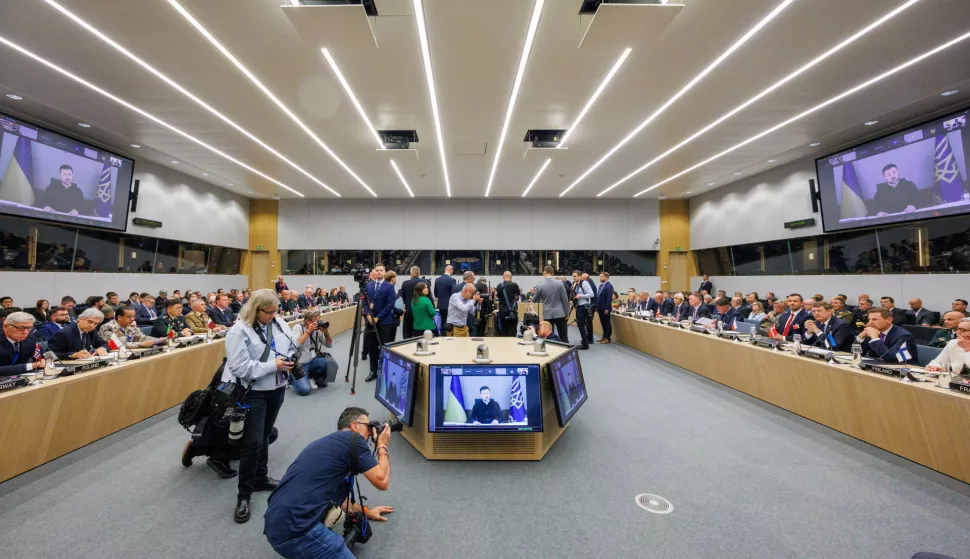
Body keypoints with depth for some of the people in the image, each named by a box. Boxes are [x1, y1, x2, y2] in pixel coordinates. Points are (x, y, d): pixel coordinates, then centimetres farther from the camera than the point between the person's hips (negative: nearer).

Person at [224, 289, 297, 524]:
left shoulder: (279, 324, 1)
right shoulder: (239, 331, -17)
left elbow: (292, 347, 12)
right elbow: (240, 367, -22)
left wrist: (289, 361, -8)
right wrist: (272, 365, -22)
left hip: (277, 389, 6)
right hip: (253, 393, -6)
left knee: (264, 436, 20)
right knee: (252, 442, -3)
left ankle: (261, 478, 38)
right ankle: (243, 496, 14)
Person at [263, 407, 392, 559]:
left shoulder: (330, 441, 20)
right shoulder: (353, 439, -7)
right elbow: (382, 482, -3)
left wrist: (366, 511, 39)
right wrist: (382, 446, 11)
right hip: (294, 531, -10)